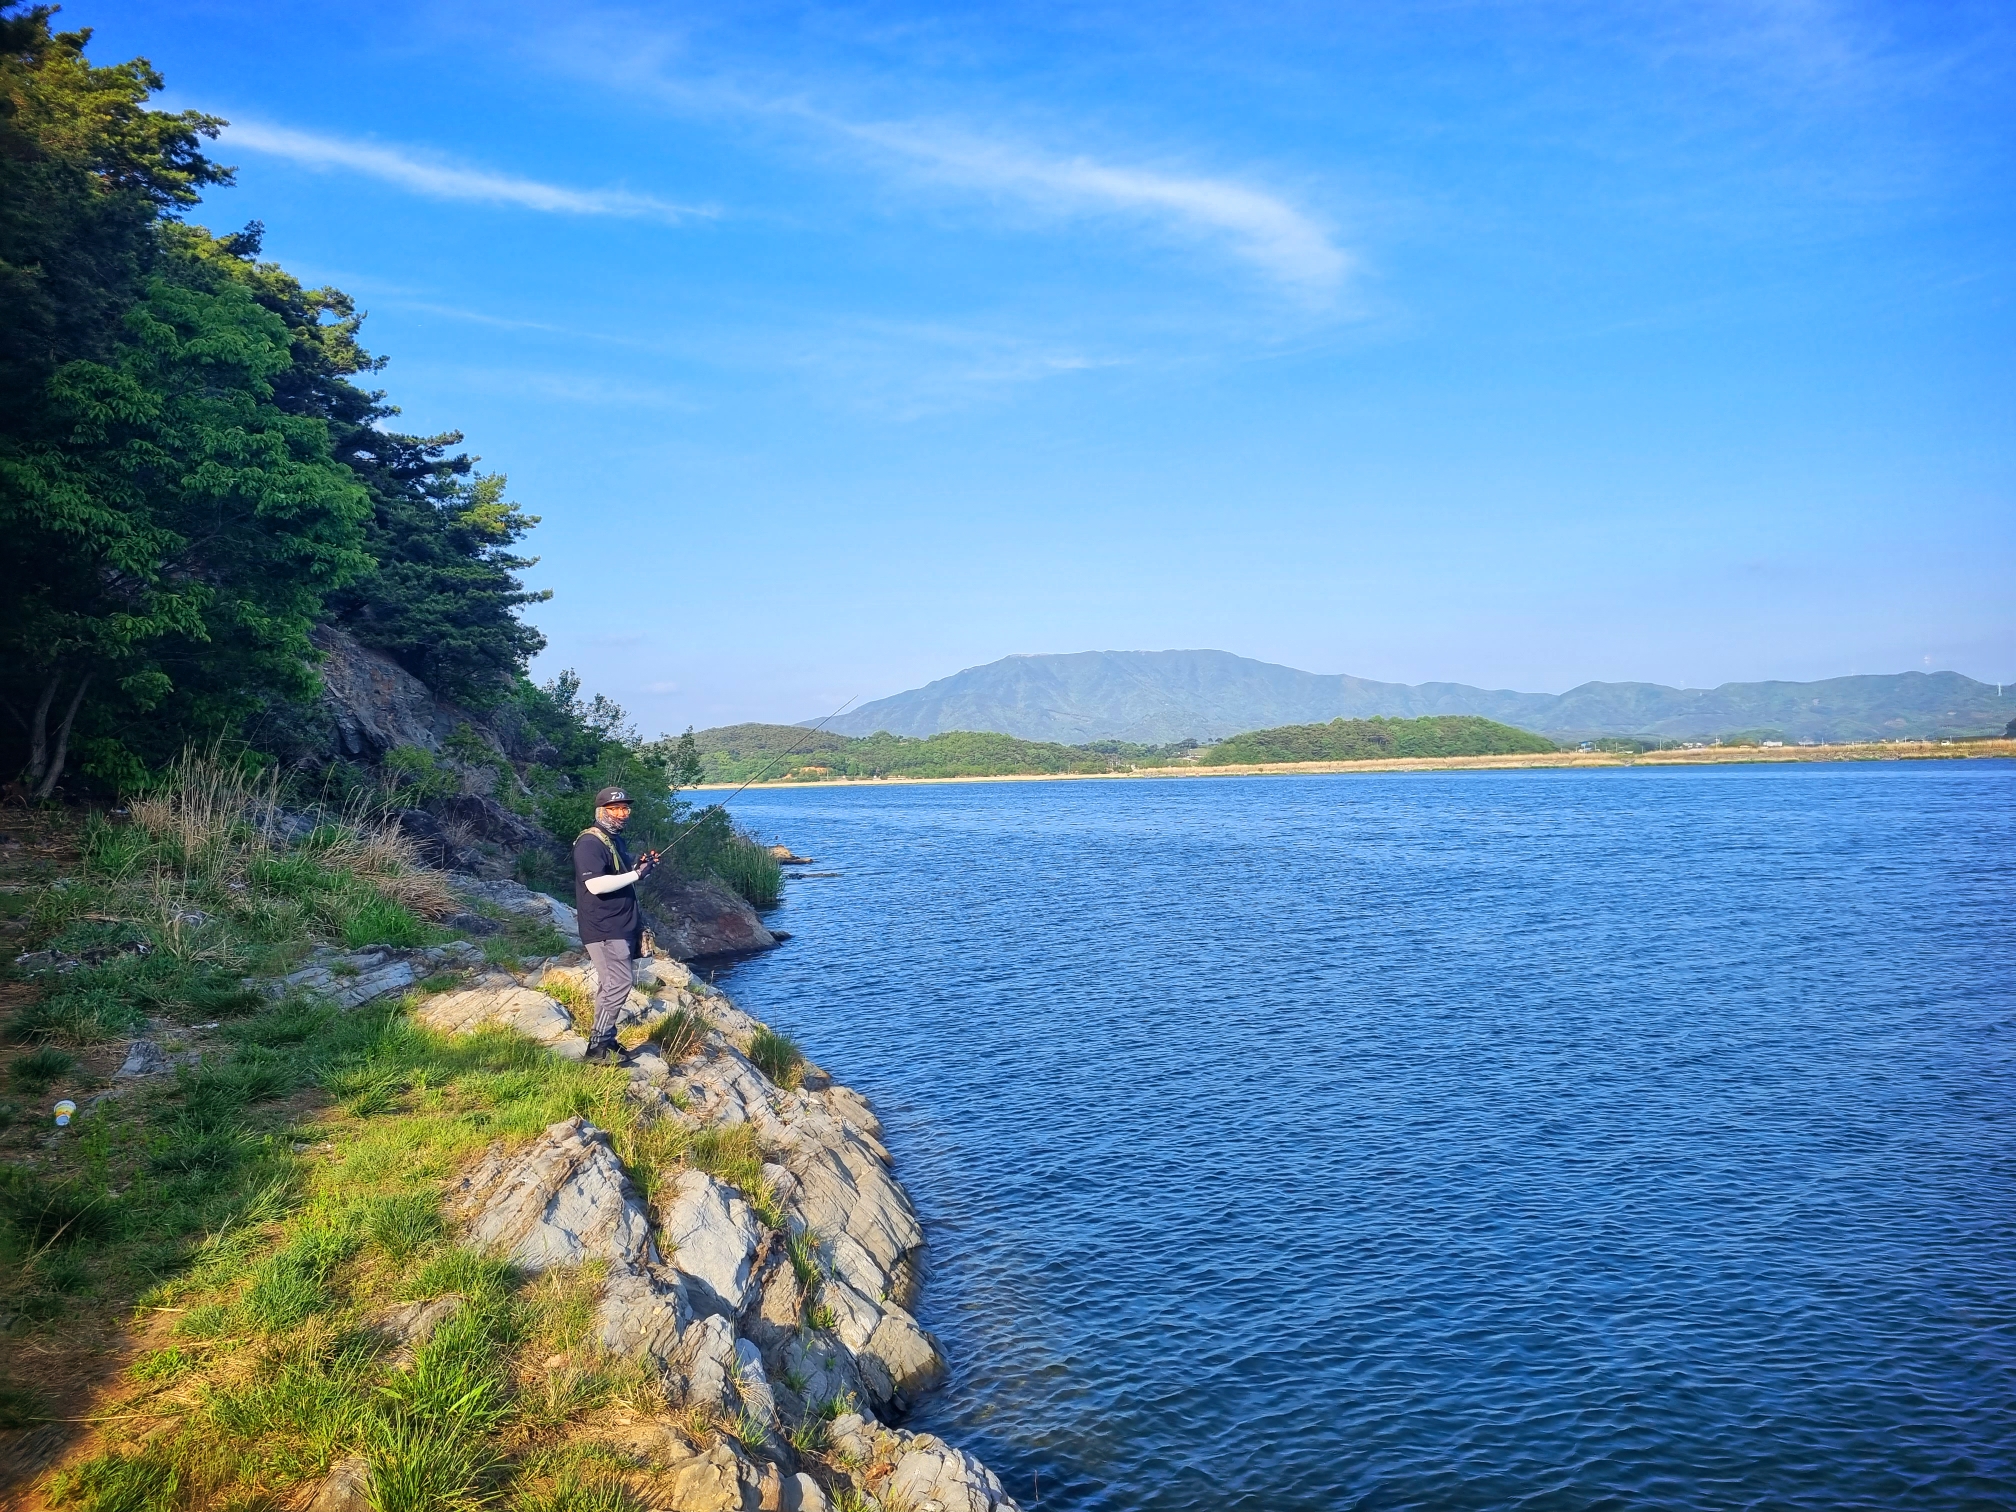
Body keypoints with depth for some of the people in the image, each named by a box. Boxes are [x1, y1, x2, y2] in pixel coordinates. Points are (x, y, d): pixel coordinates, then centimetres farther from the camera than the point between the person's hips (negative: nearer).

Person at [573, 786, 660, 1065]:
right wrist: (637, 874, -22)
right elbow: (596, 884, -27)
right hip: (604, 929, -10)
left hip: (620, 927, 10)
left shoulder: (616, 840, 16)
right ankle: (597, 1047, -9)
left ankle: (606, 1040, 22)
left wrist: (643, 867, 8)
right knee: (618, 984, -14)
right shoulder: (590, 842, -15)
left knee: (611, 985, 14)